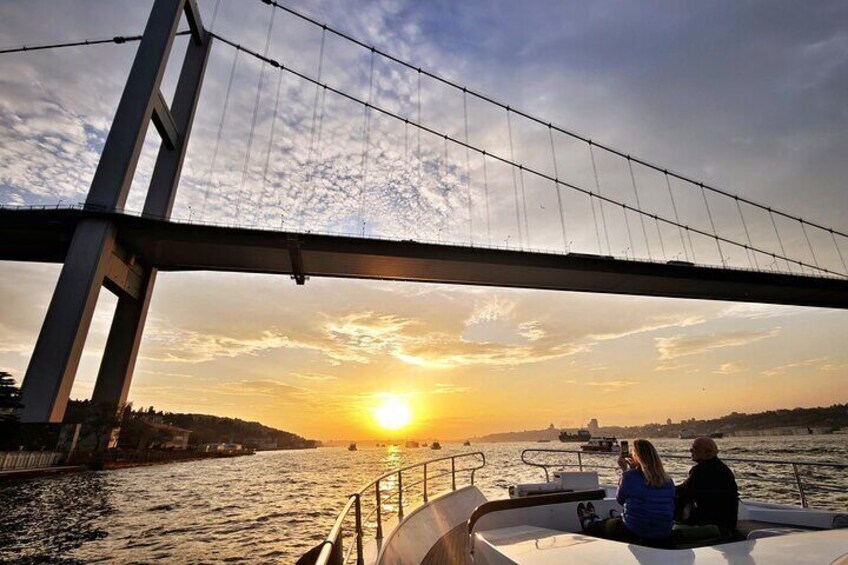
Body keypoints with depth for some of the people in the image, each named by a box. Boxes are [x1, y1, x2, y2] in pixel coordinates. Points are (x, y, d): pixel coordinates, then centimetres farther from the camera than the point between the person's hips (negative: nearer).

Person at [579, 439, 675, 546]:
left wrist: (626, 470, 1)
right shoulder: (668, 481, -4)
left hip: (634, 535, -6)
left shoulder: (630, 476, -18)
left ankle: (587, 524, 59)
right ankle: (595, 520, 62)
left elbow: (620, 500, -3)